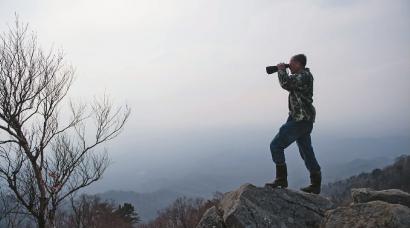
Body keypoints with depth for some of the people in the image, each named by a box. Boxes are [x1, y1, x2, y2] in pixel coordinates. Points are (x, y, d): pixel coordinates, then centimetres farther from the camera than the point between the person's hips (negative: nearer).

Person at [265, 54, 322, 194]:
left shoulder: (304, 76, -15)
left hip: (300, 120, -11)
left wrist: (281, 70, -8)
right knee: (306, 152, 14)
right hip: (303, 119, 11)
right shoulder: (302, 76, 16)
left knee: (276, 145, -9)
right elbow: (289, 86, 30)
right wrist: (282, 71, 17)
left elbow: (286, 83, -25)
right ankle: (316, 185, 20)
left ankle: (281, 179, -5)